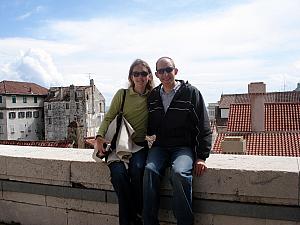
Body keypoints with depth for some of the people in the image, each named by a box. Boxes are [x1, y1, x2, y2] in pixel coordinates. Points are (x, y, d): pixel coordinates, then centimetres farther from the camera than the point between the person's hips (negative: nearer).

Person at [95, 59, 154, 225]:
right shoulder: (122, 94, 5)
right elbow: (108, 118, 4)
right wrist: (100, 136, -13)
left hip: (141, 144, 0)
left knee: (136, 168, -31)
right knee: (118, 172, -27)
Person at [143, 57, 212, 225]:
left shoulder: (191, 93, 1)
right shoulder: (153, 96, 13)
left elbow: (204, 128, -1)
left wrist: (202, 157, -8)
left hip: (184, 147, -3)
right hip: (160, 146, 3)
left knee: (179, 173, -33)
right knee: (150, 170, -27)